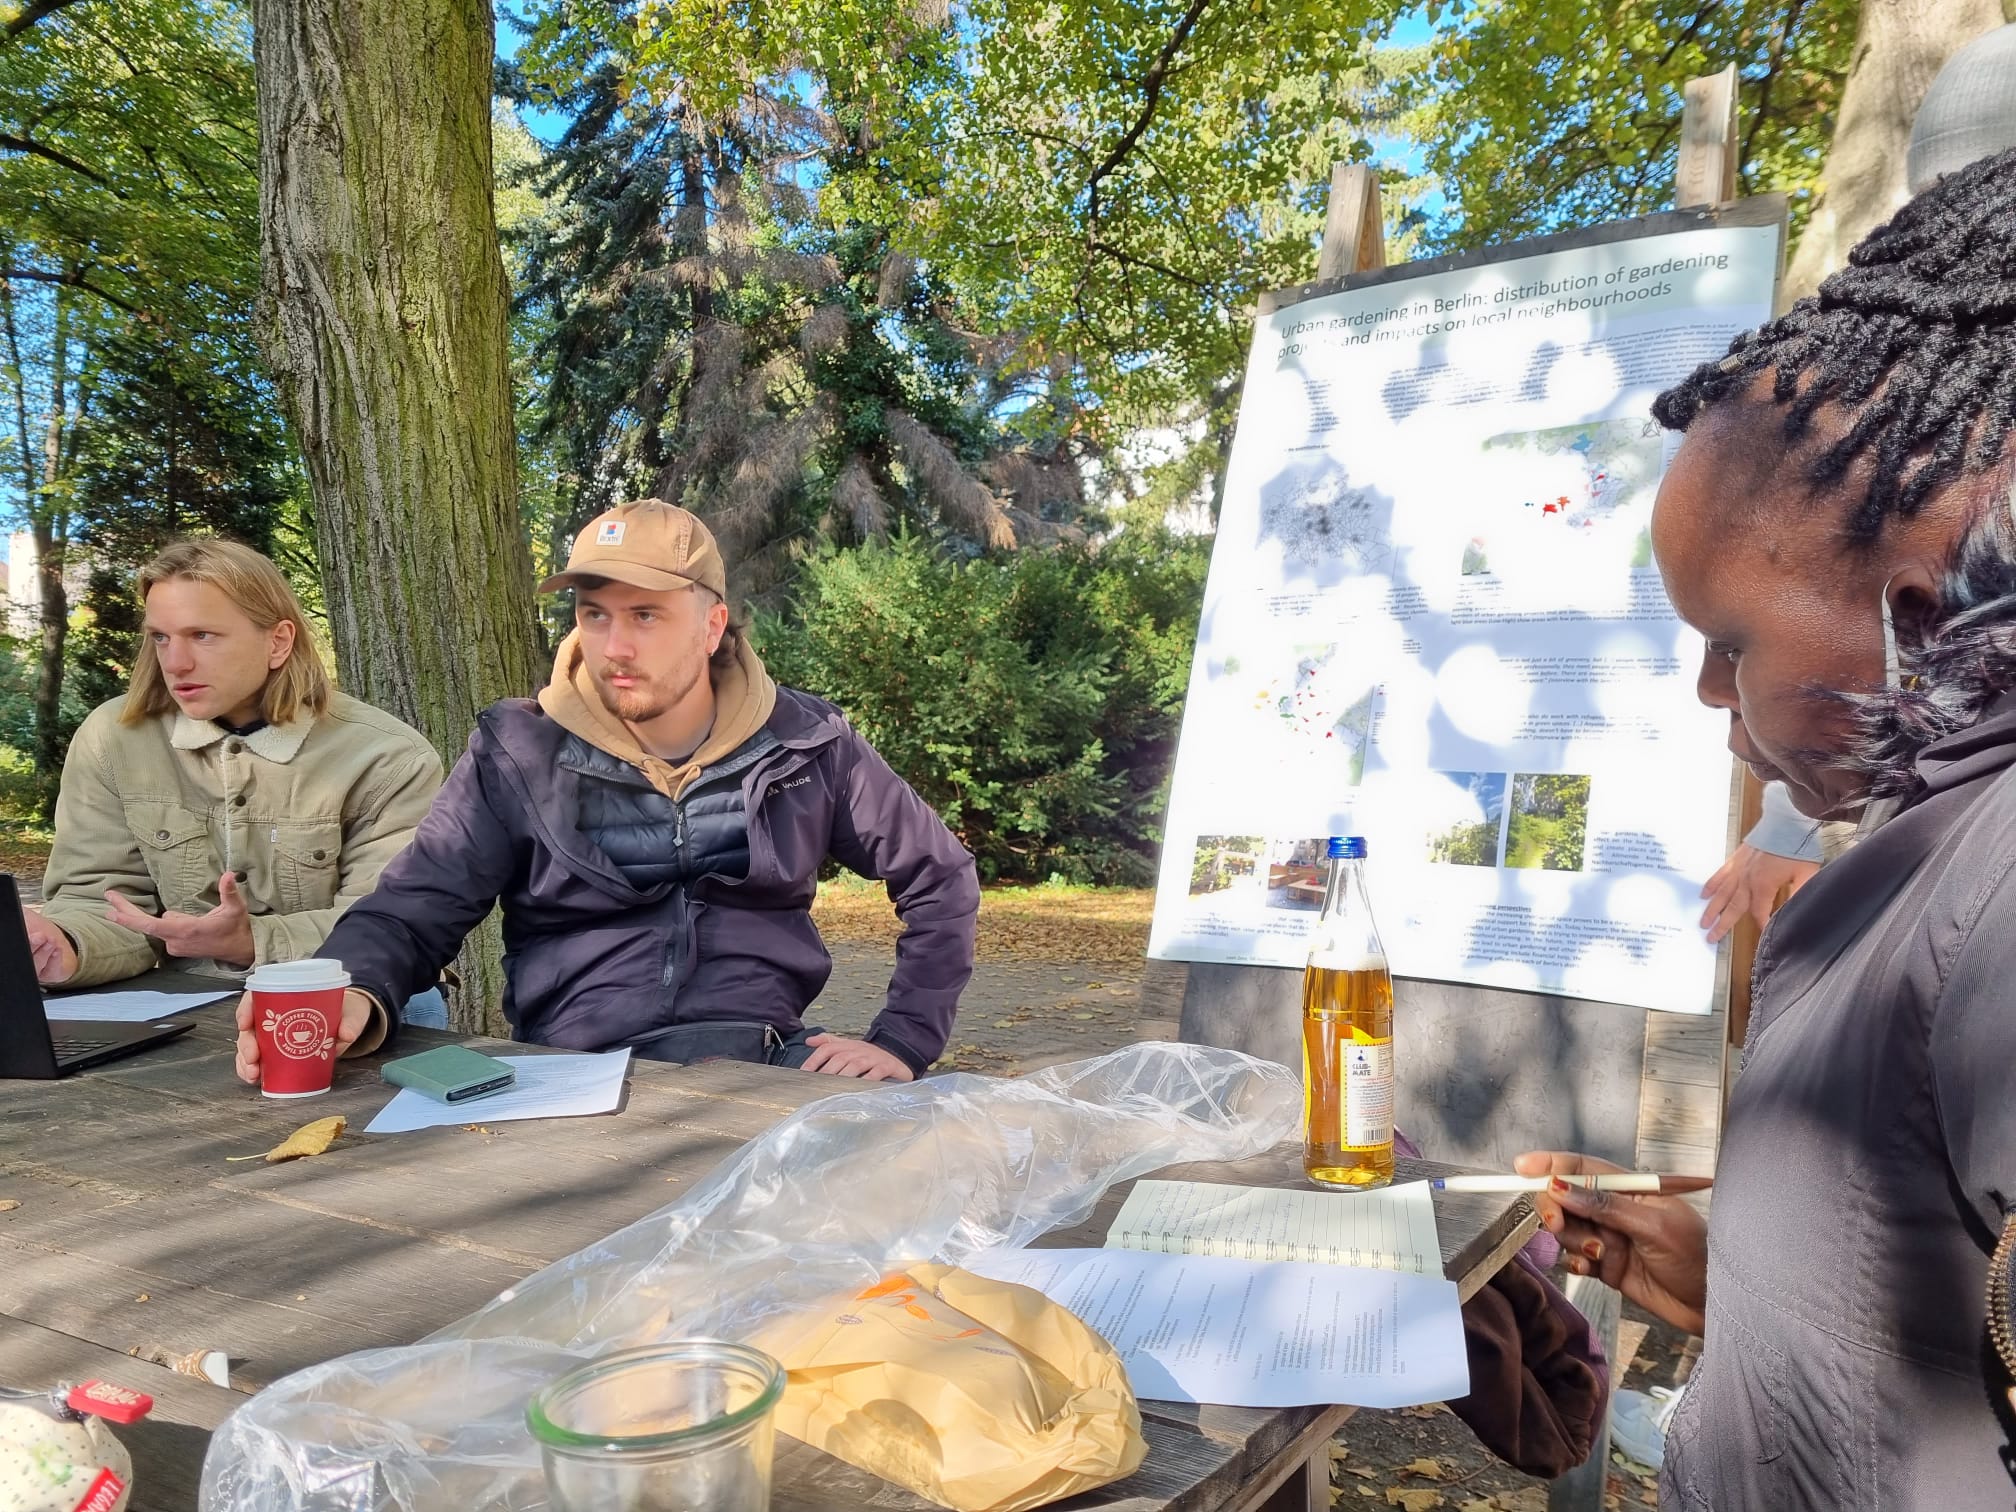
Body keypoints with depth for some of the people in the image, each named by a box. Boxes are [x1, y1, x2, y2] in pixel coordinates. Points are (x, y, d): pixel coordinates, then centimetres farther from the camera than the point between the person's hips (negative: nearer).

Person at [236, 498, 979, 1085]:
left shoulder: (802, 742, 5)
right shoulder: (518, 751, 4)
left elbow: (940, 877, 12)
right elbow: (415, 907, 3)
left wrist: (902, 1040, 1)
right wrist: (350, 993, -21)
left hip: (762, 1061, 1)